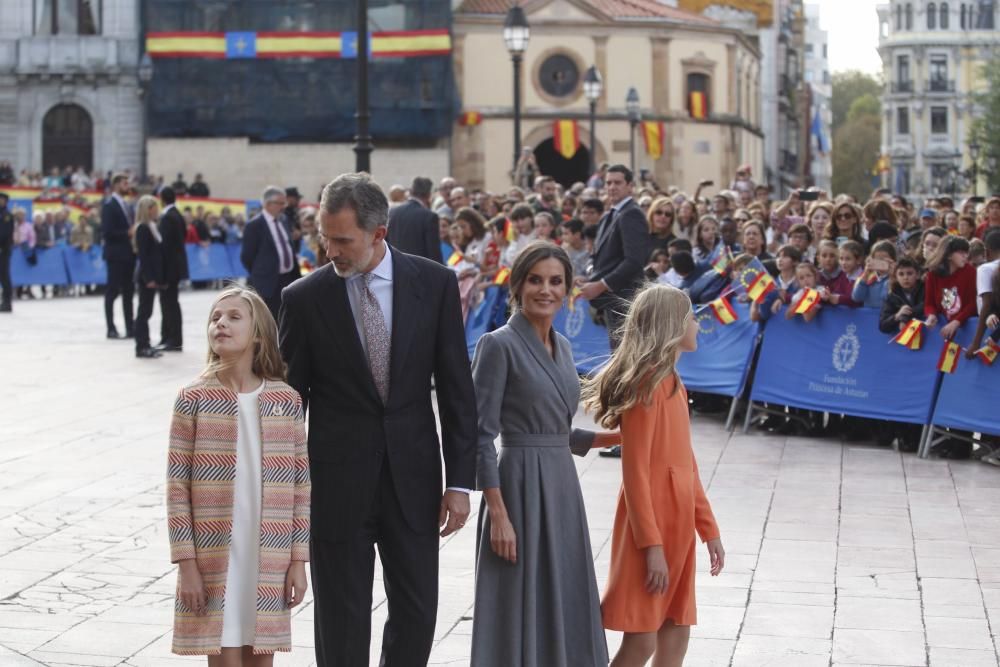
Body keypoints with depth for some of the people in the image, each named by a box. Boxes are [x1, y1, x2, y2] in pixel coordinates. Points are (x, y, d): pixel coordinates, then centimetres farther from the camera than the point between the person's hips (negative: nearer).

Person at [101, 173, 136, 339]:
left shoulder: (127, 205, 16)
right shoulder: (109, 205, -10)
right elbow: (107, 232, -17)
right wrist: (127, 233, -18)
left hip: (128, 253, 8)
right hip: (116, 254, -8)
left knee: (128, 292, 8)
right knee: (112, 291, -3)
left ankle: (130, 328, 9)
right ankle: (111, 329, 1)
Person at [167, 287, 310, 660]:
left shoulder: (285, 401, 1)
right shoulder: (194, 400, -4)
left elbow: (300, 486, 4)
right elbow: (177, 488, -4)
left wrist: (299, 561, 2)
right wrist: (186, 563, -8)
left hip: (270, 558, 2)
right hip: (213, 556, -2)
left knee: (261, 656, 9)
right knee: (224, 657, 1)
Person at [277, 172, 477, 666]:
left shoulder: (435, 284, -2)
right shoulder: (304, 298, -5)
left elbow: (456, 389, 1)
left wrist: (459, 481, -2)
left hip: (413, 476, 1)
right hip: (337, 481, -1)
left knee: (417, 614, 7)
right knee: (342, 624, 5)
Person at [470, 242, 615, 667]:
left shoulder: (561, 346, 13)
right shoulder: (499, 345, -10)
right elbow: (481, 436, -14)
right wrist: (499, 515, -19)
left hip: (562, 488, 8)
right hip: (520, 487, -8)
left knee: (566, 612, 10)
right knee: (521, 615, -2)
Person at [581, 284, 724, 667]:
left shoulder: (673, 383, 12)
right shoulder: (646, 383, -16)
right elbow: (635, 471, -19)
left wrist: (708, 529, 18)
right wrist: (652, 545, -21)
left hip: (677, 526, 9)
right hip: (649, 526, -9)